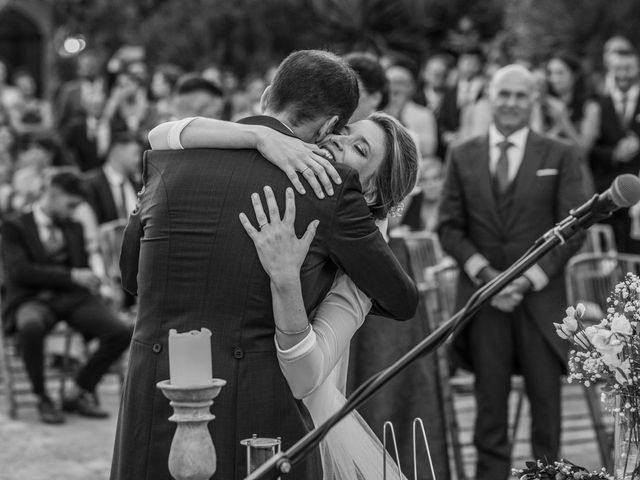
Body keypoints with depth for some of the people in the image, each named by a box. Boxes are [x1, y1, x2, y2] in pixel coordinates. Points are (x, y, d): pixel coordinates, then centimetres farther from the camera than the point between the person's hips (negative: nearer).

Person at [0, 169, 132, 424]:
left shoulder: (74, 228, 23)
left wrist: (87, 282, 0)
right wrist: (70, 276, -16)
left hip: (72, 298, 5)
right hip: (33, 299, -5)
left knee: (121, 333, -21)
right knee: (30, 326, -42)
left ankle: (77, 393, -1)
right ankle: (42, 399, -18)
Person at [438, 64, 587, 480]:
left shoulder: (560, 157, 4)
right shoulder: (463, 157, 9)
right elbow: (450, 227, 7)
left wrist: (529, 279, -10)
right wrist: (483, 273, -8)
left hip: (541, 297, -1)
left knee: (546, 397, 2)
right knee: (490, 403, 3)